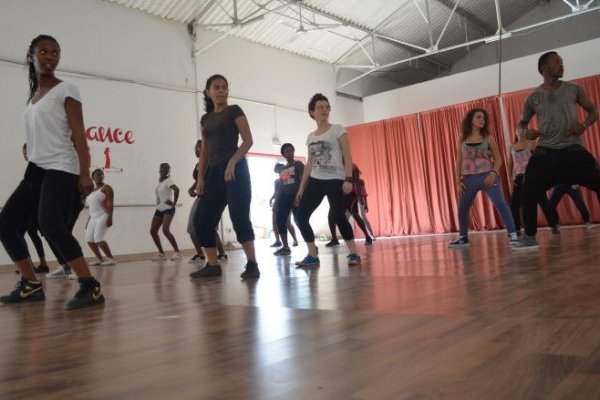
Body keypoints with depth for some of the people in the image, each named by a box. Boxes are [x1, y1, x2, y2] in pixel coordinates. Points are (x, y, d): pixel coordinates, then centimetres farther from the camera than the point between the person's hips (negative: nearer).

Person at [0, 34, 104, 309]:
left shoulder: (66, 90, 0)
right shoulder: (32, 97, 21)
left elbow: (78, 134, -10)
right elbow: (35, 138, 20)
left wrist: (84, 173, -20)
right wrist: (32, 166, 15)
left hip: (60, 169, -8)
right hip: (36, 170, 8)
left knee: (50, 224, -27)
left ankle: (90, 287, -25)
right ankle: (31, 285, 16)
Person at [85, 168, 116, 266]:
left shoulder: (106, 188, -4)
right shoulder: (92, 191, 19)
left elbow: (111, 203, -14)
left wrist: (110, 217, -24)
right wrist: (89, 220, 19)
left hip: (104, 215, -8)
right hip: (94, 217, 8)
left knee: (98, 238, -18)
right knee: (89, 239, 3)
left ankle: (111, 259, -10)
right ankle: (100, 259, 16)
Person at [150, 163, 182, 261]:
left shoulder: (168, 181, -10)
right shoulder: (160, 181, 14)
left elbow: (176, 189, -28)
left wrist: (174, 203, -23)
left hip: (168, 209, -9)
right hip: (159, 209, 9)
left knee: (165, 230, -23)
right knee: (153, 231, 2)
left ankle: (177, 252, -15)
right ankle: (161, 253, 11)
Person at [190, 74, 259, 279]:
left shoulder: (234, 111, 4)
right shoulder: (206, 119, 20)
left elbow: (248, 141, -6)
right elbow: (204, 151, 19)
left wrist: (232, 163, -19)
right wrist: (200, 178, 9)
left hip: (235, 169, -6)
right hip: (214, 173, 7)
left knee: (239, 217, -13)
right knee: (201, 219, 2)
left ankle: (252, 265, -7)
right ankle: (213, 265, 10)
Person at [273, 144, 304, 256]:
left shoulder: (298, 164, 2)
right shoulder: (281, 168, 19)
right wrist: (276, 201, 13)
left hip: (295, 195, -6)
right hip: (284, 196, 6)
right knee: (280, 220, -1)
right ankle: (285, 247, 6)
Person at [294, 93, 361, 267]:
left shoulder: (337, 130, 1)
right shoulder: (311, 137, 15)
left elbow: (347, 156, -6)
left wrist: (348, 179, -18)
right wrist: (301, 188, 12)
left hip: (335, 180, -5)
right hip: (315, 181, 5)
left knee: (339, 217, -14)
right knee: (300, 216, -4)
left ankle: (354, 254, 2)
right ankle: (313, 256, 5)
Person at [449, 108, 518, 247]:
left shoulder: (488, 138, 5)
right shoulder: (462, 140, 9)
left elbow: (498, 159, 2)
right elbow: (459, 162, 10)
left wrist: (493, 173, -15)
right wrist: (459, 181, 2)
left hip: (487, 176, -2)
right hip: (468, 179, 2)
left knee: (500, 204, -15)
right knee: (462, 208, 6)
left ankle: (512, 234, -9)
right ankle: (463, 237, 22)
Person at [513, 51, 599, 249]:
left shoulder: (574, 89, 7)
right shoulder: (533, 98, 5)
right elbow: (521, 123, 17)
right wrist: (525, 132, -7)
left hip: (573, 149, 1)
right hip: (545, 152, 0)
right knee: (528, 193, -9)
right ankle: (530, 237, 6)